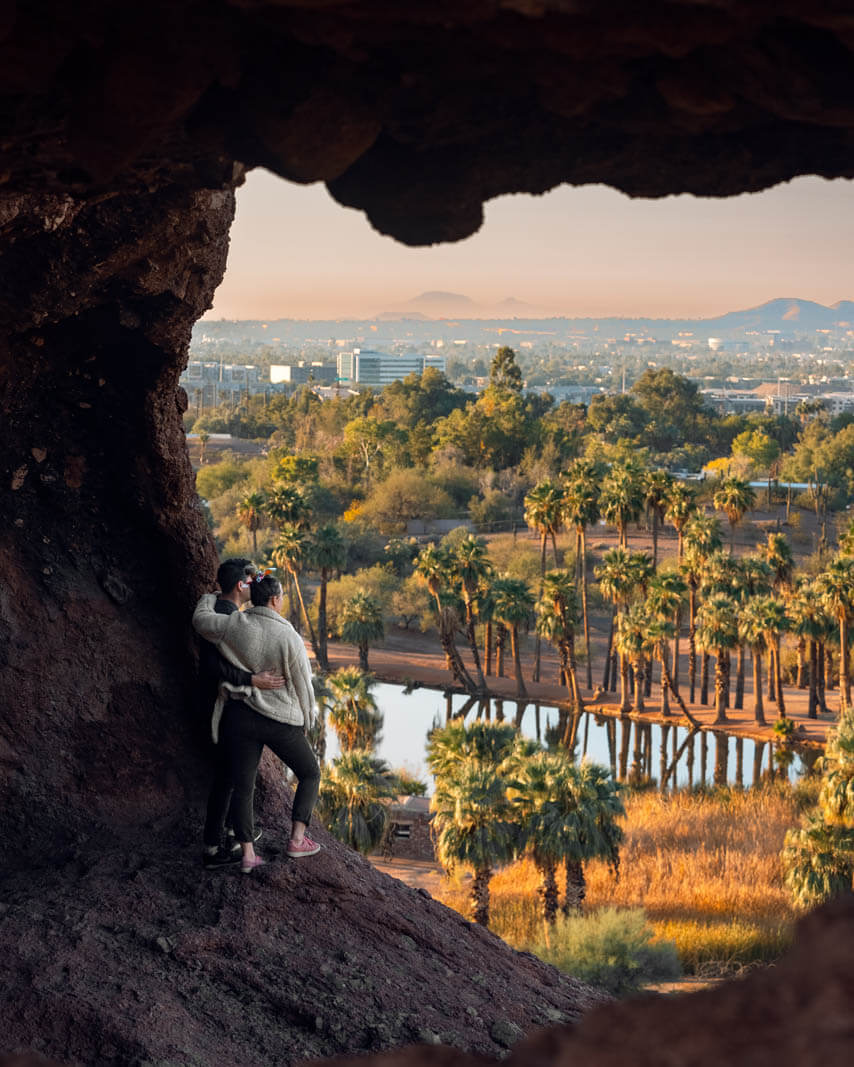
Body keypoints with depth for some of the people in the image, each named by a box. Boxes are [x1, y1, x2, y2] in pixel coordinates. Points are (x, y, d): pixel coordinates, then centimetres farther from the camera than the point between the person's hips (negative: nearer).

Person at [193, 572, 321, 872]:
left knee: (242, 788, 10)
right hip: (280, 720, -3)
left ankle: (247, 854, 8)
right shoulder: (289, 637, -15)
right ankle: (297, 840, 9)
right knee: (310, 774, 17)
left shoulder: (235, 625, -7)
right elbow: (302, 684, -6)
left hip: (240, 718, 3)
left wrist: (211, 598, 34)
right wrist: (306, 718, 11)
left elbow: (201, 620, 13)